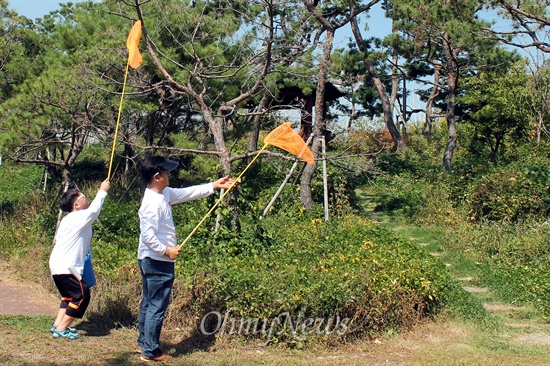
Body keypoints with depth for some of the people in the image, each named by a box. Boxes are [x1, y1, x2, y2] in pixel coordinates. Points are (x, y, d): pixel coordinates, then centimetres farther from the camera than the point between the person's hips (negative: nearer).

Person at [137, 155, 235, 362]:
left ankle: (143, 343, 30)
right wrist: (166, 251, -20)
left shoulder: (164, 194, 6)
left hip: (150, 260, 10)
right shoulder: (152, 203, -23)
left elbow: (188, 193, 16)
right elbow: (148, 235, -28)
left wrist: (214, 186, 15)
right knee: (157, 306, -2)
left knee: (149, 303, 18)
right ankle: (150, 351, 6)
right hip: (158, 262, -10)